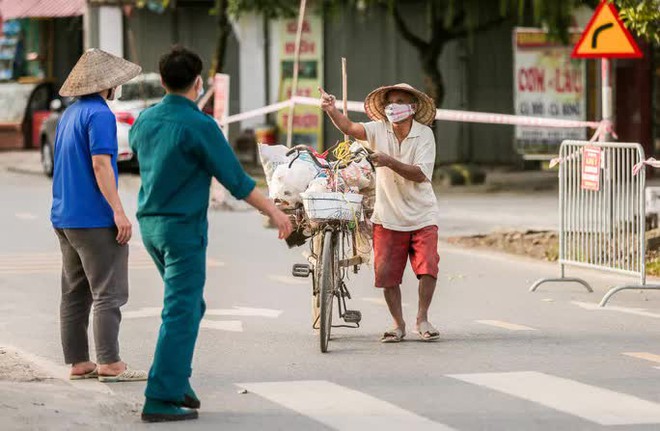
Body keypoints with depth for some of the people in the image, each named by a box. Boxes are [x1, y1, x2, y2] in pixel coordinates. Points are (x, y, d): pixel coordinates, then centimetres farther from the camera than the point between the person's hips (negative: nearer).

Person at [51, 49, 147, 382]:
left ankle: (78, 362, 12)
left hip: (64, 217, 9)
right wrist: (118, 211, -20)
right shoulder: (99, 114, -12)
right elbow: (101, 164, -20)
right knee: (108, 294, -6)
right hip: (94, 218, -9)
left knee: (74, 294, 10)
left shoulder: (69, 115, 16)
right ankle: (109, 364, -8)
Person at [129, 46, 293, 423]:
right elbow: (236, 180, -13)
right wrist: (274, 212, -2)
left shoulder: (146, 119, 4)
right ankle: (161, 399, -8)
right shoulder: (199, 126, -16)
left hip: (150, 223, 8)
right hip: (183, 226, -8)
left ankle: (177, 383, 21)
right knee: (181, 313, -5)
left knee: (189, 306, 21)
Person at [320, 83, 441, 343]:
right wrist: (331, 110, -37)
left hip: (421, 216, -2)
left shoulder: (424, 134, -8)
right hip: (388, 217, 2)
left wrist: (389, 162, -29)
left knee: (428, 267, -12)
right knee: (386, 273, 0)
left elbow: (420, 174, -18)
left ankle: (422, 320, 6)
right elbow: (349, 128, -19)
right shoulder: (380, 130, -3)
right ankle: (398, 324, 15)